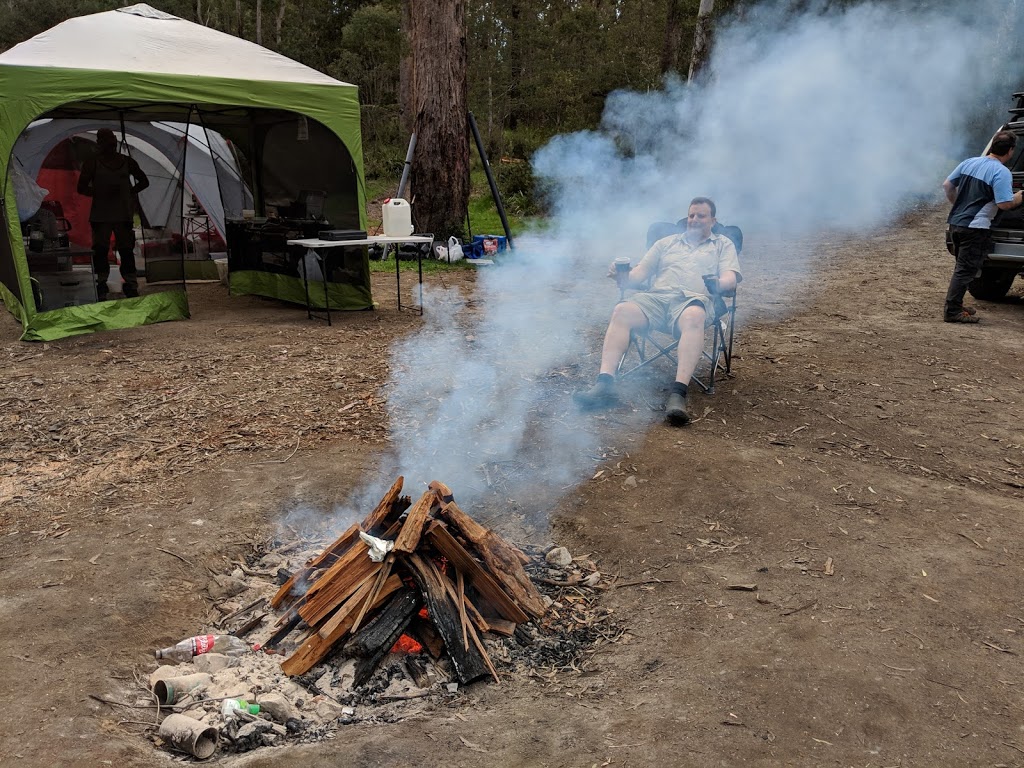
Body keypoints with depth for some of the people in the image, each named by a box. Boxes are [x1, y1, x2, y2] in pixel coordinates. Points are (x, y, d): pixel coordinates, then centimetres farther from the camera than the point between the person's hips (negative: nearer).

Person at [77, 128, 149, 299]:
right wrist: (101, 193, -15)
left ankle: (131, 287, 8)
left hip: (124, 214, 2)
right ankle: (101, 287, 8)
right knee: (100, 250, -2)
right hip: (101, 215, -2)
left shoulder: (127, 162, 8)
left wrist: (129, 193, 5)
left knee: (126, 250, 2)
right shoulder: (92, 163, 1)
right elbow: (81, 188, -1)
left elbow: (143, 182, 19)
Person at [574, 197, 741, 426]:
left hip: (694, 299, -2)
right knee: (622, 310, -30)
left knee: (693, 317, -41)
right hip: (656, 296, 3)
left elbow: (730, 278, 9)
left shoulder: (723, 244, 27)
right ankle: (605, 383, -40)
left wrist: (718, 283, -15)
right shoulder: (667, 242, 33)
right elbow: (640, 273, 22)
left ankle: (678, 394, -50)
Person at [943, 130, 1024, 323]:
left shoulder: (969, 162, 7)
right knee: (965, 270, -2)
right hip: (975, 228, -8)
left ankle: (955, 305, 24)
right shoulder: (1001, 172, -14)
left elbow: (947, 185, 14)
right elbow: (1005, 204, -18)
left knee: (962, 267, 19)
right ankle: (952, 311, -2)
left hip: (955, 223, 8)